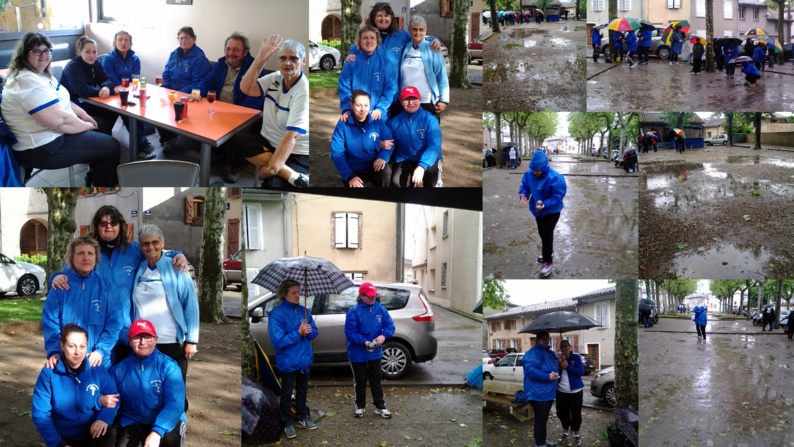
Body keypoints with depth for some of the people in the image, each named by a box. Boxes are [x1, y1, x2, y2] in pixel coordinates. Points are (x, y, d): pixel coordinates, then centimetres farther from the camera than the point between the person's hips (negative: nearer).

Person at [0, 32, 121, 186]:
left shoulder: (40, 75, 10)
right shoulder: (28, 81, -25)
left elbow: (60, 101, 24)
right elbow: (58, 120, -30)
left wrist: (84, 115, 11)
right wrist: (86, 126, -15)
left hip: (49, 137, 12)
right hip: (43, 149, -12)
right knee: (112, 148, -7)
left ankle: (95, 174, 37)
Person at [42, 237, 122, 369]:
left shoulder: (106, 287, 1)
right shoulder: (60, 286, 2)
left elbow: (114, 323, -4)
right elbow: (50, 323, -3)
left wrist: (100, 351, -16)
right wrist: (54, 352, -16)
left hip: (98, 361, 0)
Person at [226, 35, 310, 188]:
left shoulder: (303, 91, -17)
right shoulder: (275, 78, 3)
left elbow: (291, 137, -25)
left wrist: (271, 169, -32)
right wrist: (260, 59, -18)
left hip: (296, 153, -8)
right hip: (269, 142, 8)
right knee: (236, 141, -25)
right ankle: (292, 175, -28)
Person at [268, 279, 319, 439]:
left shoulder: (304, 311, 2)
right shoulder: (277, 314, -18)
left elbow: (314, 332, 8)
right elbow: (278, 341, -23)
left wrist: (309, 331, -16)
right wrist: (298, 333, -25)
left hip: (304, 359, 6)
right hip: (288, 362, -6)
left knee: (302, 391, 20)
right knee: (287, 394, 7)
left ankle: (303, 418, 36)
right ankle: (287, 424, 20)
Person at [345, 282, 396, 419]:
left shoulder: (380, 308, -4)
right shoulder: (354, 311, -17)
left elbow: (390, 325, -4)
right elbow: (350, 332, -18)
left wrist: (384, 336, -24)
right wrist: (364, 342, -29)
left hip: (375, 352, 3)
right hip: (358, 354, -3)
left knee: (376, 381, 13)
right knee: (360, 382, 13)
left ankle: (380, 407, 23)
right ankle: (360, 406, 29)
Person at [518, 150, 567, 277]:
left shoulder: (554, 178, -30)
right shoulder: (529, 174, -15)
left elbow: (558, 197, -27)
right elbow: (525, 185, 1)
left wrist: (545, 204, -38)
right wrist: (524, 194, -22)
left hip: (552, 211, -6)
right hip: (538, 210, 6)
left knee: (546, 235, -10)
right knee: (542, 233, 22)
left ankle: (547, 262, 5)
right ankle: (549, 252, 48)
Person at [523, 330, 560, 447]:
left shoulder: (550, 353, 17)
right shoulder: (533, 353, -14)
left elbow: (555, 367, 31)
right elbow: (530, 369, -27)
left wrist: (555, 374, 8)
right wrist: (548, 377, -26)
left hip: (548, 392, 10)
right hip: (538, 393, -10)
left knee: (543, 419, 20)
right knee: (541, 420, -7)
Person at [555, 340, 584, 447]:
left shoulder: (576, 357, -7)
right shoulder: (558, 358, 3)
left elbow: (581, 372, -17)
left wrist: (567, 366, -22)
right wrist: (559, 364, -19)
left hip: (575, 391, -3)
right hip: (561, 391, 3)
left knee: (576, 414, 2)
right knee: (563, 413, 10)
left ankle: (576, 435, 16)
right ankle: (565, 433, 26)